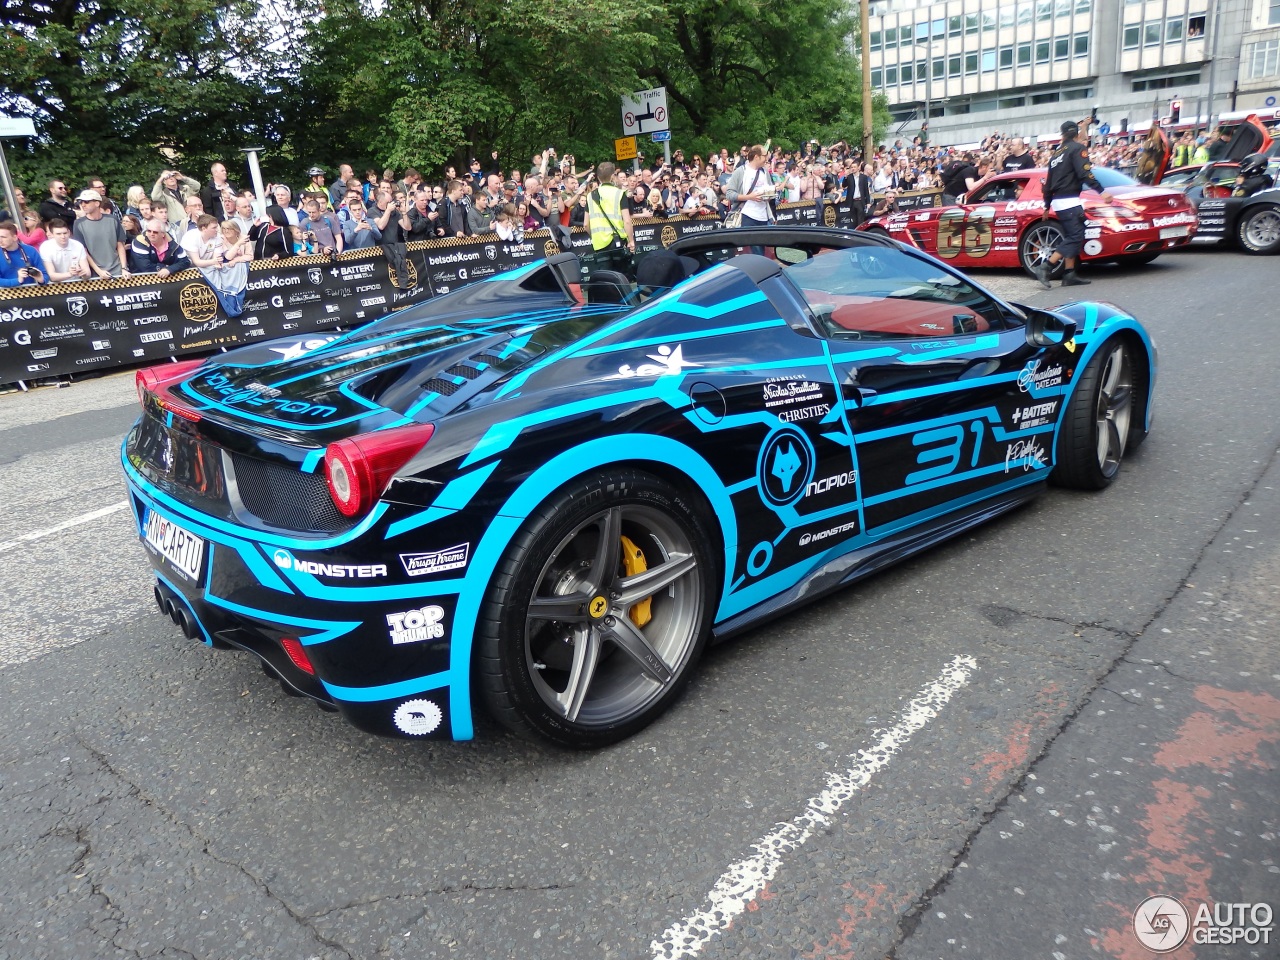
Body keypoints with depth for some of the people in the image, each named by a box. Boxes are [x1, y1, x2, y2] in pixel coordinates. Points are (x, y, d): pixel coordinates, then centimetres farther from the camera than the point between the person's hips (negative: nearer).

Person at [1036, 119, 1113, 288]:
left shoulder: (1056, 154, 19)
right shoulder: (1078, 148, -3)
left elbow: (1048, 183, 22)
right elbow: (1084, 173, -18)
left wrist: (1047, 207, 29)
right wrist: (1101, 191, -22)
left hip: (1058, 201, 8)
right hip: (1070, 201, -8)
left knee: (1071, 237, 11)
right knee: (1075, 237, -11)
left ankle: (1070, 275, 6)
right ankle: (1045, 267, -21)